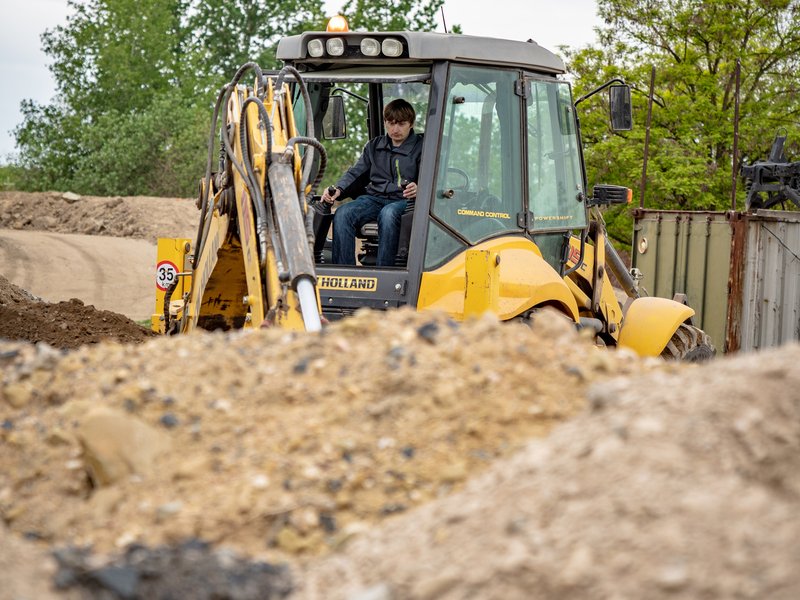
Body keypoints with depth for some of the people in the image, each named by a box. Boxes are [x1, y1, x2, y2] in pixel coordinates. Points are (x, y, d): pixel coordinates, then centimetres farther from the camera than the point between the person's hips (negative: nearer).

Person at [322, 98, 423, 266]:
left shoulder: (420, 147, 6)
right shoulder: (374, 146, 19)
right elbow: (355, 172, 15)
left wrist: (418, 188, -30)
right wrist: (338, 188, -7)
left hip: (402, 200, -4)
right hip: (374, 198, 4)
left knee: (388, 214, -40)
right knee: (342, 213, -26)